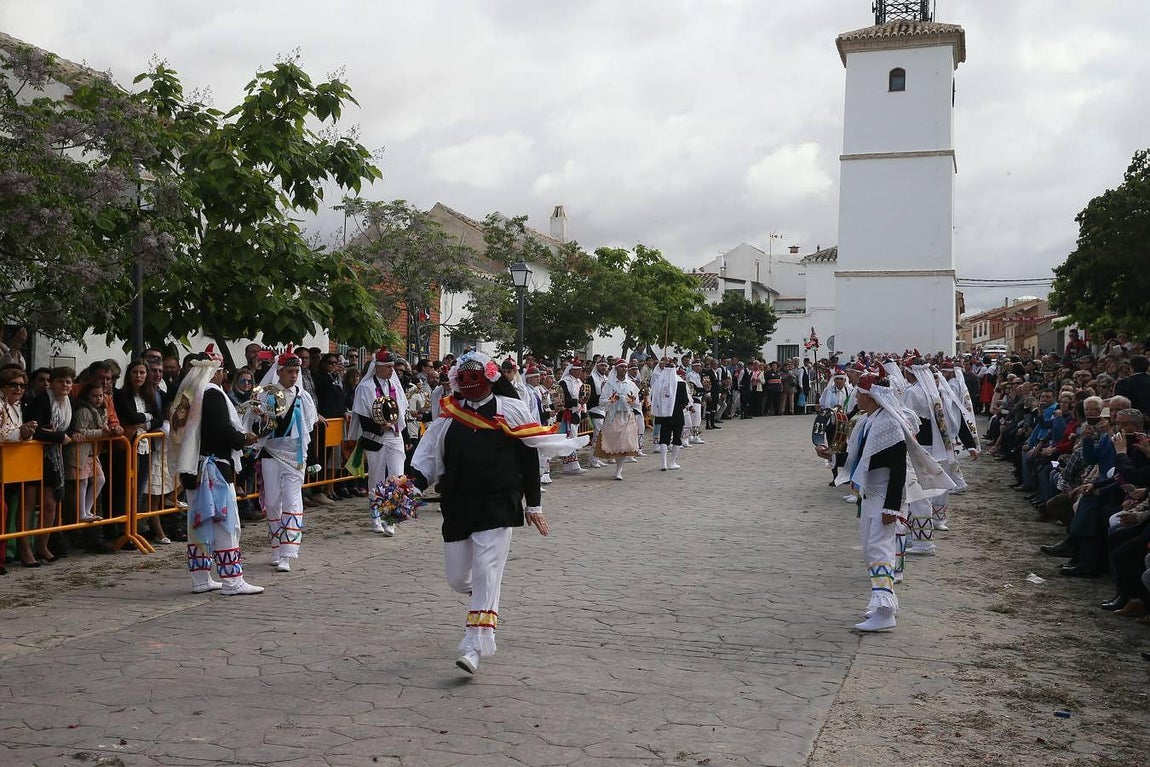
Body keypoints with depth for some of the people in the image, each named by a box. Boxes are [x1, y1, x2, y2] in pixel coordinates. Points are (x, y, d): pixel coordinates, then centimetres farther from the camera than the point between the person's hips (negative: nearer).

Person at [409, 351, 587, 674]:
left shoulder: (510, 410, 0)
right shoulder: (448, 415, 10)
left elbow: (529, 458, 2)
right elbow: (429, 459, 11)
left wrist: (533, 505, 1)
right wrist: (414, 483, -8)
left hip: (497, 507, -4)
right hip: (457, 507, 4)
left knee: (485, 575, -11)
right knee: (457, 578, 9)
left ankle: (474, 648, -9)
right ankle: (485, 597, 43)